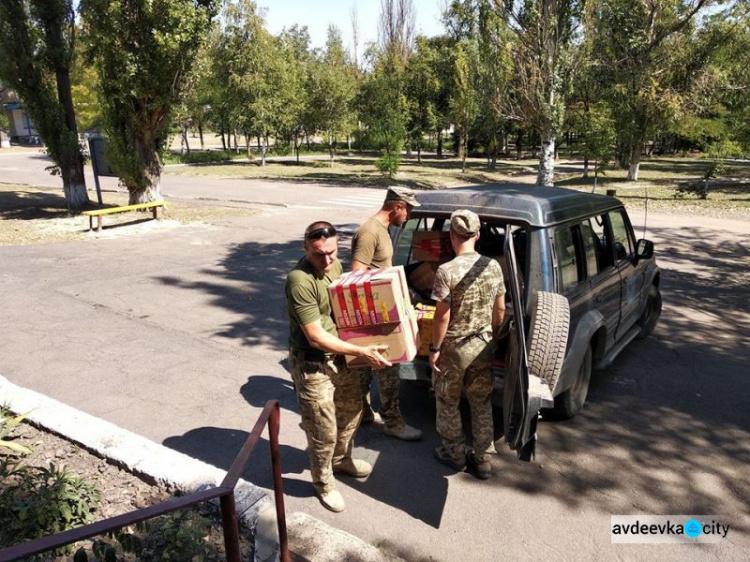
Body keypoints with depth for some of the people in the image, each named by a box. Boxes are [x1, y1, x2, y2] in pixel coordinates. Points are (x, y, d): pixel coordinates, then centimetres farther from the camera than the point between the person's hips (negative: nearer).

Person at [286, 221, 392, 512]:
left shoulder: (335, 266, -2)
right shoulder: (299, 281, -28)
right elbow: (316, 337, -27)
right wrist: (362, 352, -25)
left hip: (340, 355, 8)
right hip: (312, 364, -8)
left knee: (351, 411, 25)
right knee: (324, 431, 7)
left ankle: (341, 459, 51)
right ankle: (324, 483, 33)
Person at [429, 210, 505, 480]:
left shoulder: (447, 271, -20)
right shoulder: (493, 266, -4)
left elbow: (442, 317, -18)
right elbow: (500, 310, 4)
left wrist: (434, 349, -7)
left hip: (454, 348, -5)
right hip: (483, 346, 5)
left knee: (448, 402, 16)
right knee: (482, 403, 18)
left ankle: (454, 454, 30)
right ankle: (481, 458, 29)